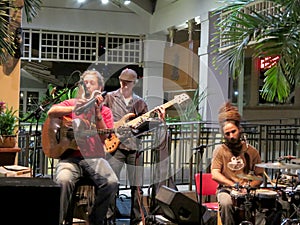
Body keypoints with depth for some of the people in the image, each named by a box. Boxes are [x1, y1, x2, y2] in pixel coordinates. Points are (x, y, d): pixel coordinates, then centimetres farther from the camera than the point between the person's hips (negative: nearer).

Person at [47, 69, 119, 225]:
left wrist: (97, 113, -10)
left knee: (112, 183, -26)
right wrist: (75, 108, -15)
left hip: (94, 157, 1)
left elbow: (104, 137, -1)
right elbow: (51, 113, -4)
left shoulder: (105, 112, 15)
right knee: (64, 180, -34)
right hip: (70, 156, -1)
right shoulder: (71, 104, 16)